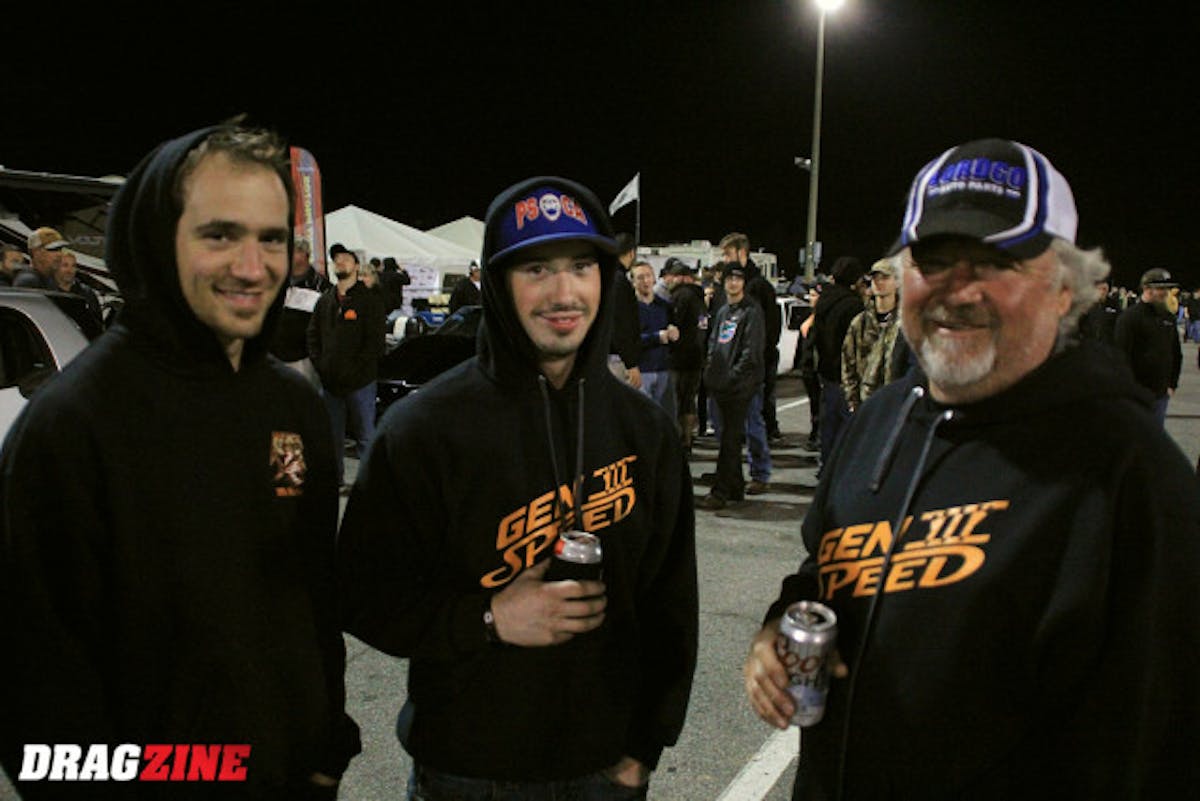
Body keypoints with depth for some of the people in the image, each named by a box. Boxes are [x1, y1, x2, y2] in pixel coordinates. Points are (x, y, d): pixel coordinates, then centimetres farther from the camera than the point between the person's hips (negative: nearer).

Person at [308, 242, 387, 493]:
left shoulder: (369, 299, -3)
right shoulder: (325, 300, 12)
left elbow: (376, 341, -9)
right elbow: (313, 334, 16)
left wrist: (354, 369, -15)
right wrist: (319, 365, 1)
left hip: (360, 382, -5)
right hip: (329, 381, 5)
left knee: (365, 435, 0)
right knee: (332, 435, 12)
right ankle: (336, 480, 25)